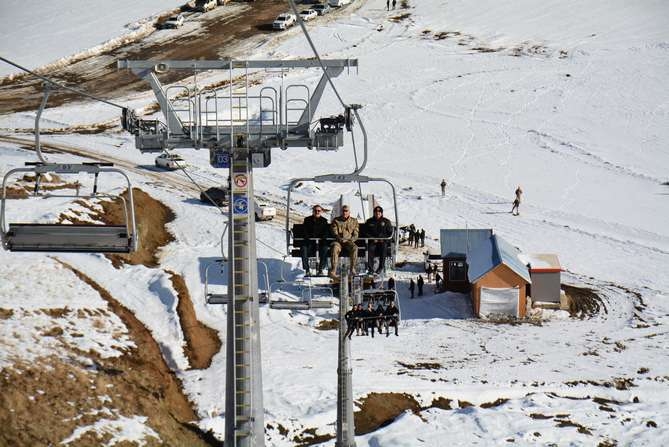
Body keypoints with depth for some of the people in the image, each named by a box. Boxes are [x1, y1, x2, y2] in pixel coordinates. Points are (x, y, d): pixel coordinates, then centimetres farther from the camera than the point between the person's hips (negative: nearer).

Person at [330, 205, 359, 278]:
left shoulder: (354, 221, 13)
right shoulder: (336, 221, 9)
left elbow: (355, 235, 8)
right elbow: (335, 233, 0)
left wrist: (351, 240, -12)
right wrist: (341, 239, -17)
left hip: (349, 241, 1)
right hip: (338, 241, -1)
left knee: (355, 248, -34)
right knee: (334, 248, -36)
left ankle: (352, 269, -31)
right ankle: (333, 270, -43)